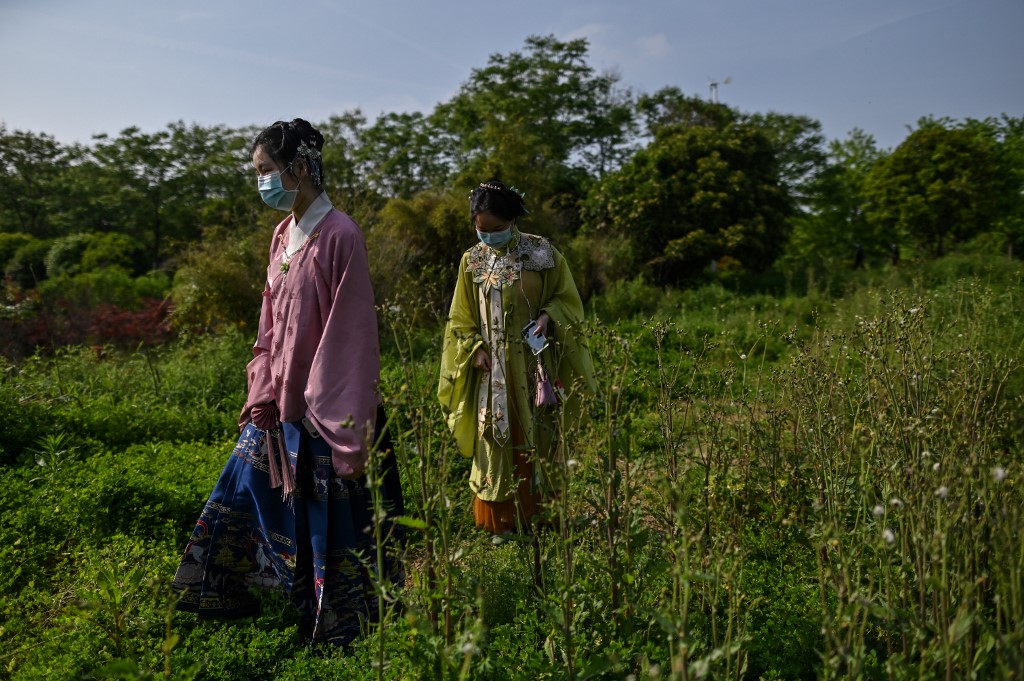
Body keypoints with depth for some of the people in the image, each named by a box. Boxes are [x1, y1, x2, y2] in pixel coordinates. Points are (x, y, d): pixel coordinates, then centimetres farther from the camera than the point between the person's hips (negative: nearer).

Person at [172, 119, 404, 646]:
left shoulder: (339, 236, -17)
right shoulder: (284, 234, 8)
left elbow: (352, 334, -18)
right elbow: (271, 324, 13)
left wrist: (348, 433, -18)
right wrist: (262, 395, 7)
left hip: (324, 406, -8)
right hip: (281, 404, 8)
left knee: (329, 517, 6)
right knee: (247, 485, 18)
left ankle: (338, 622, 28)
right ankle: (226, 594, 40)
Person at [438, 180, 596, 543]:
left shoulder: (542, 252, -3)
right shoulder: (472, 260, 5)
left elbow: (567, 299, 3)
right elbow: (461, 319, 10)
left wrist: (548, 316, -17)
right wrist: (476, 349, -6)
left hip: (534, 365, -2)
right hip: (493, 367, 2)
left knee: (534, 437, 5)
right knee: (496, 440, 3)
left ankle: (532, 519, 19)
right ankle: (501, 523, 15)